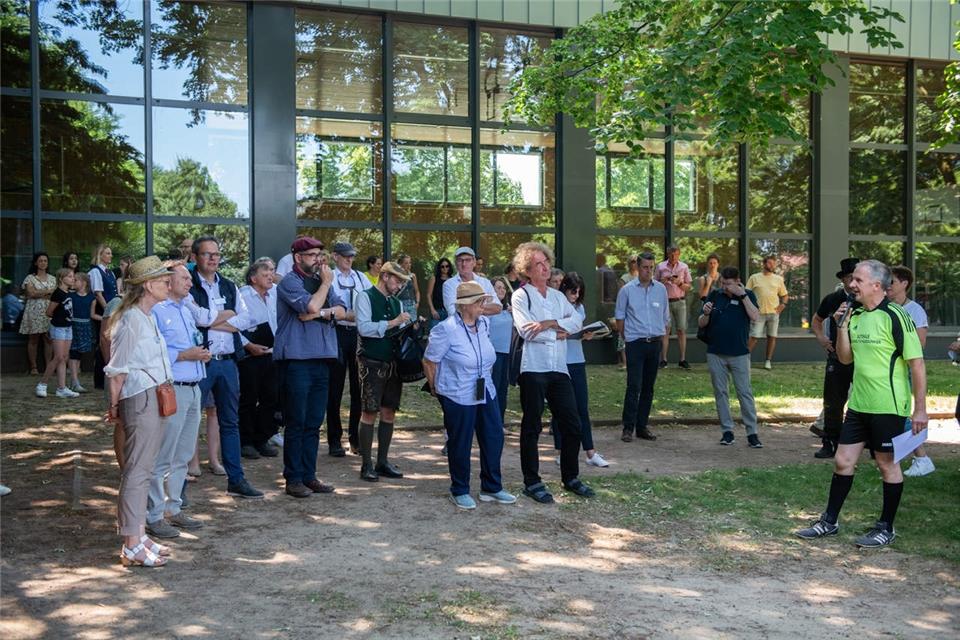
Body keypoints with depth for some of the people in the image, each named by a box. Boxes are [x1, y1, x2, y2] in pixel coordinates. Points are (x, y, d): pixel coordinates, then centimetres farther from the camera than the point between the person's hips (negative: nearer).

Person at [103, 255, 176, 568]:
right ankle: (132, 547, 0)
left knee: (144, 469, 13)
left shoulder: (148, 317, 15)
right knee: (137, 470, -6)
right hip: (141, 398, -9)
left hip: (155, 398, 9)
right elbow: (117, 370, -12)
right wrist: (114, 407, -7)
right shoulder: (130, 319, -14)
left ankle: (138, 535, 22)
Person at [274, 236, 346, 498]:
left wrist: (320, 313, -12)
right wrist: (326, 284, -5)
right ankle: (293, 478, 5)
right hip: (296, 359, -7)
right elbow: (312, 305, -20)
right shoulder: (290, 282, -5)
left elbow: (341, 311, 7)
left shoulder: (321, 280, 17)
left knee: (314, 423, 10)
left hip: (321, 358, 7)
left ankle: (309, 475, 17)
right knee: (296, 423, -2)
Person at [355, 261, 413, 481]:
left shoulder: (396, 302, 15)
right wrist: (393, 323, -17)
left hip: (393, 363, 7)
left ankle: (383, 462, 18)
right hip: (371, 363, -7)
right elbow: (364, 328, -17)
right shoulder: (366, 297, -5)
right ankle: (366, 465, 5)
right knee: (369, 413, -2)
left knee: (389, 412, 8)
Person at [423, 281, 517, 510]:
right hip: (458, 396, -7)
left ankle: (491, 488, 25)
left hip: (486, 393, 7)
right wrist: (438, 389, 0)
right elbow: (429, 362, -10)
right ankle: (460, 491, 22)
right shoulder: (447, 329, -18)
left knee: (494, 438, 9)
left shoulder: (485, 324, 3)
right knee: (460, 444, 5)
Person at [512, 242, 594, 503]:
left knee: (572, 425, 8)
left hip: (559, 368, 5)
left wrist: (549, 323, -14)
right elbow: (526, 331, -15)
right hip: (534, 368, -5)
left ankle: (571, 477, 23)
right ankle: (532, 482, 13)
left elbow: (577, 321, 1)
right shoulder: (521, 296, -1)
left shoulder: (558, 296, 16)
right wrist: (557, 333, -5)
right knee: (532, 427, 3)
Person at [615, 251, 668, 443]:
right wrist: (626, 338, 7)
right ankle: (628, 427, -4)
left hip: (655, 343, 4)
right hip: (635, 343, -4)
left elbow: (666, 317, 16)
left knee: (648, 387, 8)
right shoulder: (627, 290, -1)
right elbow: (619, 316, 6)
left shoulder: (661, 289, 7)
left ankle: (642, 426, 16)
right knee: (634, 386, -10)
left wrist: (660, 334, 12)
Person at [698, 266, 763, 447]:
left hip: (739, 353, -2)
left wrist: (742, 295, -18)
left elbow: (755, 316, -16)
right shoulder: (714, 296, 5)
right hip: (716, 354, 3)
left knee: (745, 392, -1)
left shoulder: (747, 295, 1)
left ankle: (752, 433, 4)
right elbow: (701, 324, 7)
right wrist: (706, 314, -14)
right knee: (721, 393, 7)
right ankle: (727, 431, 16)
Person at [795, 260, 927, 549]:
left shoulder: (895, 316, -14)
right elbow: (845, 358, 12)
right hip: (858, 405, 7)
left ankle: (886, 528, 19)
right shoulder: (855, 316, 8)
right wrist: (841, 326, -3)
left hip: (888, 407, -7)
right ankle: (829, 521, 22)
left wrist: (920, 409, -16)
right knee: (842, 461, 10)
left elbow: (917, 364, -14)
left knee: (888, 464, 6)